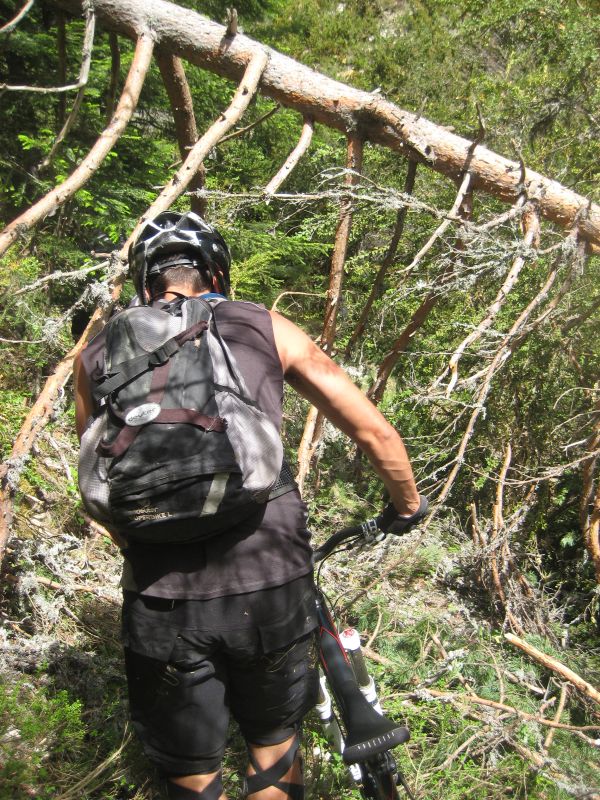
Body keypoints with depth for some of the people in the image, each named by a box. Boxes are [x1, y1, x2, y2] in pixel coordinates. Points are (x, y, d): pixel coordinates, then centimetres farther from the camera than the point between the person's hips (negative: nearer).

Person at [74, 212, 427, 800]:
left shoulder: (96, 355, 9)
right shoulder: (266, 328, 5)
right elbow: (376, 432, 6)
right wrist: (409, 505, 24)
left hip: (160, 598, 1)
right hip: (269, 587, 0)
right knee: (274, 740, 28)